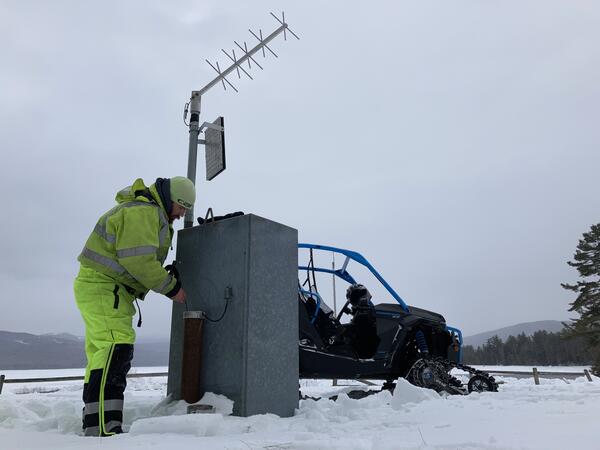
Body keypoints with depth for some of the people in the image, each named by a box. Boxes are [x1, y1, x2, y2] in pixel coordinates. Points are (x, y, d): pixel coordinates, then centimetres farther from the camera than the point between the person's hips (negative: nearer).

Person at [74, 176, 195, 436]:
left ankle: (94, 423, 17)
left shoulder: (153, 214, 20)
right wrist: (171, 288, -16)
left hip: (104, 289, 11)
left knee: (103, 354, 11)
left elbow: (145, 259, 21)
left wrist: (169, 278, 7)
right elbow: (137, 259, -25)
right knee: (116, 349, -20)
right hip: (102, 286, -11)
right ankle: (103, 428, -24)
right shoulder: (142, 211, -15)